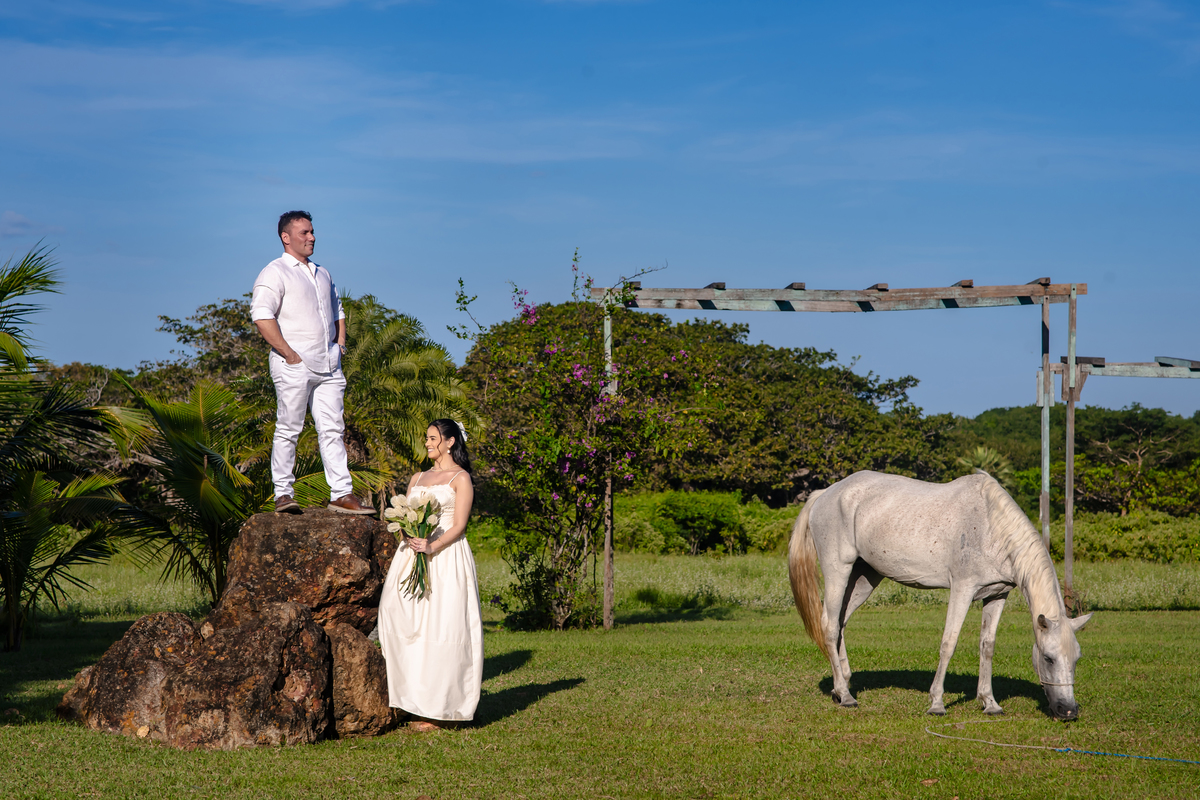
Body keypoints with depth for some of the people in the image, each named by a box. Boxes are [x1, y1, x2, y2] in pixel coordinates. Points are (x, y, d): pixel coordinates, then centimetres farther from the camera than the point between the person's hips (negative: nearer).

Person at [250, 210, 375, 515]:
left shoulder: (322, 273, 22)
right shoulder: (275, 272, -3)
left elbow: (336, 310, 34)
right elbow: (261, 315, -15)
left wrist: (340, 342, 17)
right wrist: (288, 353, -18)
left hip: (328, 365, 7)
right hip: (294, 365, -7)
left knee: (333, 429, 2)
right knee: (288, 430, -6)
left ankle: (342, 494, 0)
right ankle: (283, 495, -1)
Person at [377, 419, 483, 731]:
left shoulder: (461, 478, 2)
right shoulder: (418, 478, 20)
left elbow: (459, 526, -7)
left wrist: (432, 547, -21)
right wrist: (410, 540, -8)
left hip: (446, 557, -6)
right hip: (412, 556, 6)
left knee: (439, 627, -9)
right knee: (404, 624, -4)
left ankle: (435, 708, -7)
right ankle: (410, 699, -1)